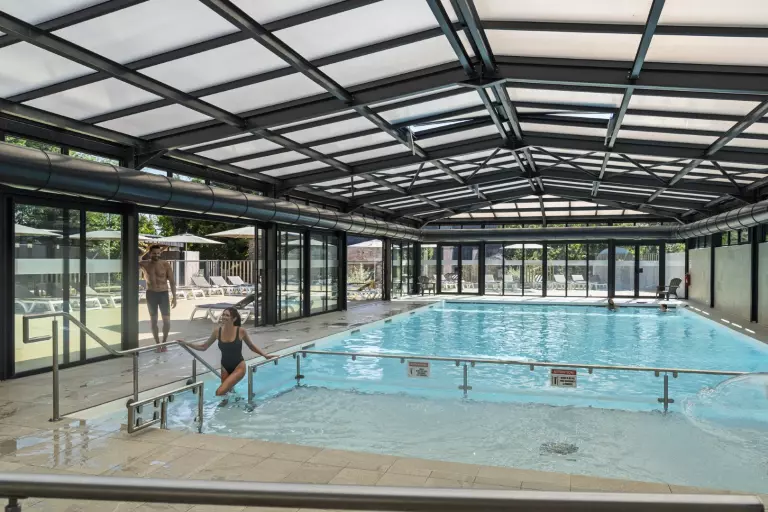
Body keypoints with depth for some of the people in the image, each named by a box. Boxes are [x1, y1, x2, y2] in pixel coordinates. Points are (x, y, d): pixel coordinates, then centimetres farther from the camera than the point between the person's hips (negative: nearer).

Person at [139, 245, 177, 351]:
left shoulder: (166, 264, -6)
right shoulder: (145, 264, -2)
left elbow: (172, 282, -3)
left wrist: (174, 297, -7)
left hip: (163, 294, -1)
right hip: (151, 294, 1)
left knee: (167, 321, -3)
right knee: (153, 321, 7)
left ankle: (164, 342, 16)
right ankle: (157, 343, 19)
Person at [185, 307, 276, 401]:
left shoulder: (241, 331, -15)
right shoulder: (217, 331, -8)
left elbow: (251, 346, 2)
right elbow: (204, 347, 2)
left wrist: (265, 355, -5)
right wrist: (186, 344, -8)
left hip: (238, 367, -4)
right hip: (225, 367, 4)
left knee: (220, 393, -20)